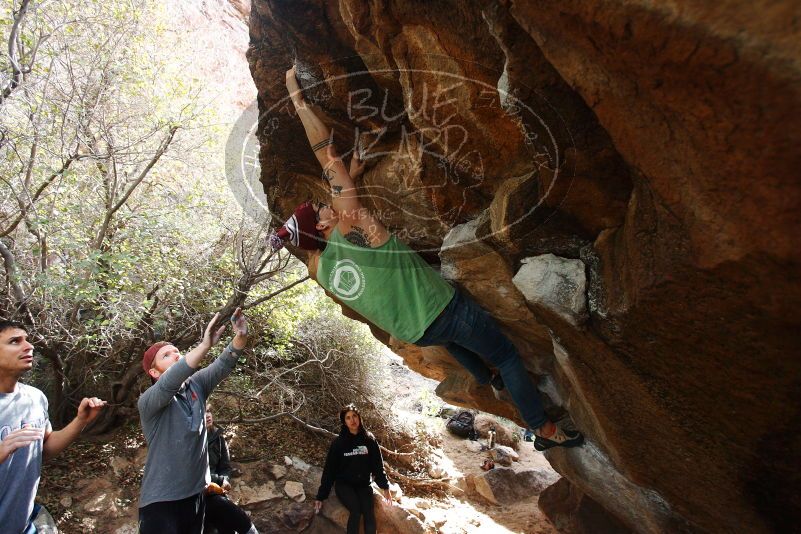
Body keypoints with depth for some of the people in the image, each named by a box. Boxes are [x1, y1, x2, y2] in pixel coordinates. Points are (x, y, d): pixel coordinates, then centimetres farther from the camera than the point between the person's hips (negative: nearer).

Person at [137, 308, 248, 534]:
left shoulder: (196, 385, 3)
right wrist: (205, 345, -48)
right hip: (161, 500, -5)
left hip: (196, 493, 6)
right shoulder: (148, 401, -13)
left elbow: (223, 365, -12)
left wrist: (240, 337, -33)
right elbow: (169, 384, -34)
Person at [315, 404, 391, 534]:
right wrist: (321, 496, -1)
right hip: (344, 484, -2)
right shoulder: (338, 442, -4)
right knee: (356, 511, -28)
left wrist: (385, 487, -2)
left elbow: (378, 465, 5)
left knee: (369, 513, -24)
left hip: (363, 485, 2)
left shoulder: (369, 439, 0)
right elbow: (329, 469, -1)